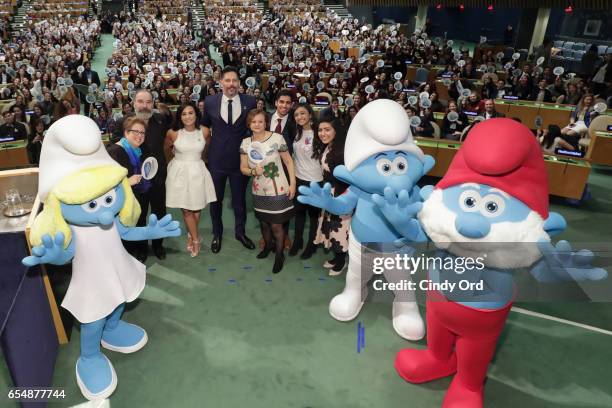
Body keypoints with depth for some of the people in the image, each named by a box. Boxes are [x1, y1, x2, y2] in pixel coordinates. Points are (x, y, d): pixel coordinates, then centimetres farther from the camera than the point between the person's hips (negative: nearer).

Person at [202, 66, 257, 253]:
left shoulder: (250, 102, -6)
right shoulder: (210, 101, -5)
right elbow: (206, 126, 10)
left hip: (240, 158, 0)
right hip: (216, 158, 1)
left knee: (239, 198, 14)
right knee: (216, 199, 15)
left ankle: (240, 232, 35)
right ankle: (217, 234, 34)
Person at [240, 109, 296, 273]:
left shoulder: (277, 138, -12)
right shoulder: (246, 143, -1)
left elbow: (288, 161, -5)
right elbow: (243, 168, 4)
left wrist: (293, 184, -10)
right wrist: (253, 171, -18)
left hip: (278, 191, -4)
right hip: (259, 192, 4)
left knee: (276, 225, 3)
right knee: (264, 223, 19)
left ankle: (279, 255, 26)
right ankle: (268, 245, 48)